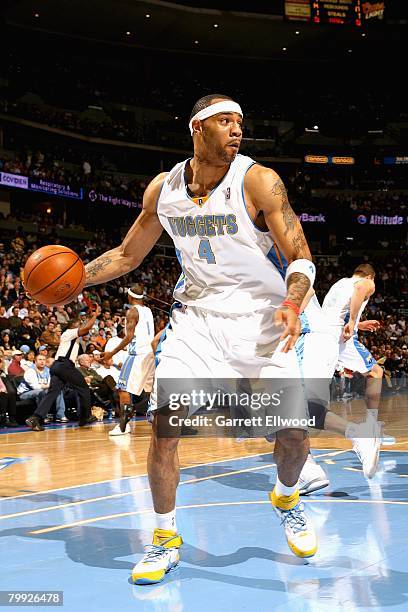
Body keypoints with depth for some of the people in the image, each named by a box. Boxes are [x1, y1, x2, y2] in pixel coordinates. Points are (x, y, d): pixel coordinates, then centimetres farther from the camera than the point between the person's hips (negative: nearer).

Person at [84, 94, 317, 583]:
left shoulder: (258, 181, -13)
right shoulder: (162, 189, -2)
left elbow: (301, 258, -14)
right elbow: (128, 255, 12)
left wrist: (292, 303, -35)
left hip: (260, 318, -2)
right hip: (197, 317, 2)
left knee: (293, 435, -4)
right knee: (163, 427, -10)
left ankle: (286, 498, 32)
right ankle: (166, 539, 10)